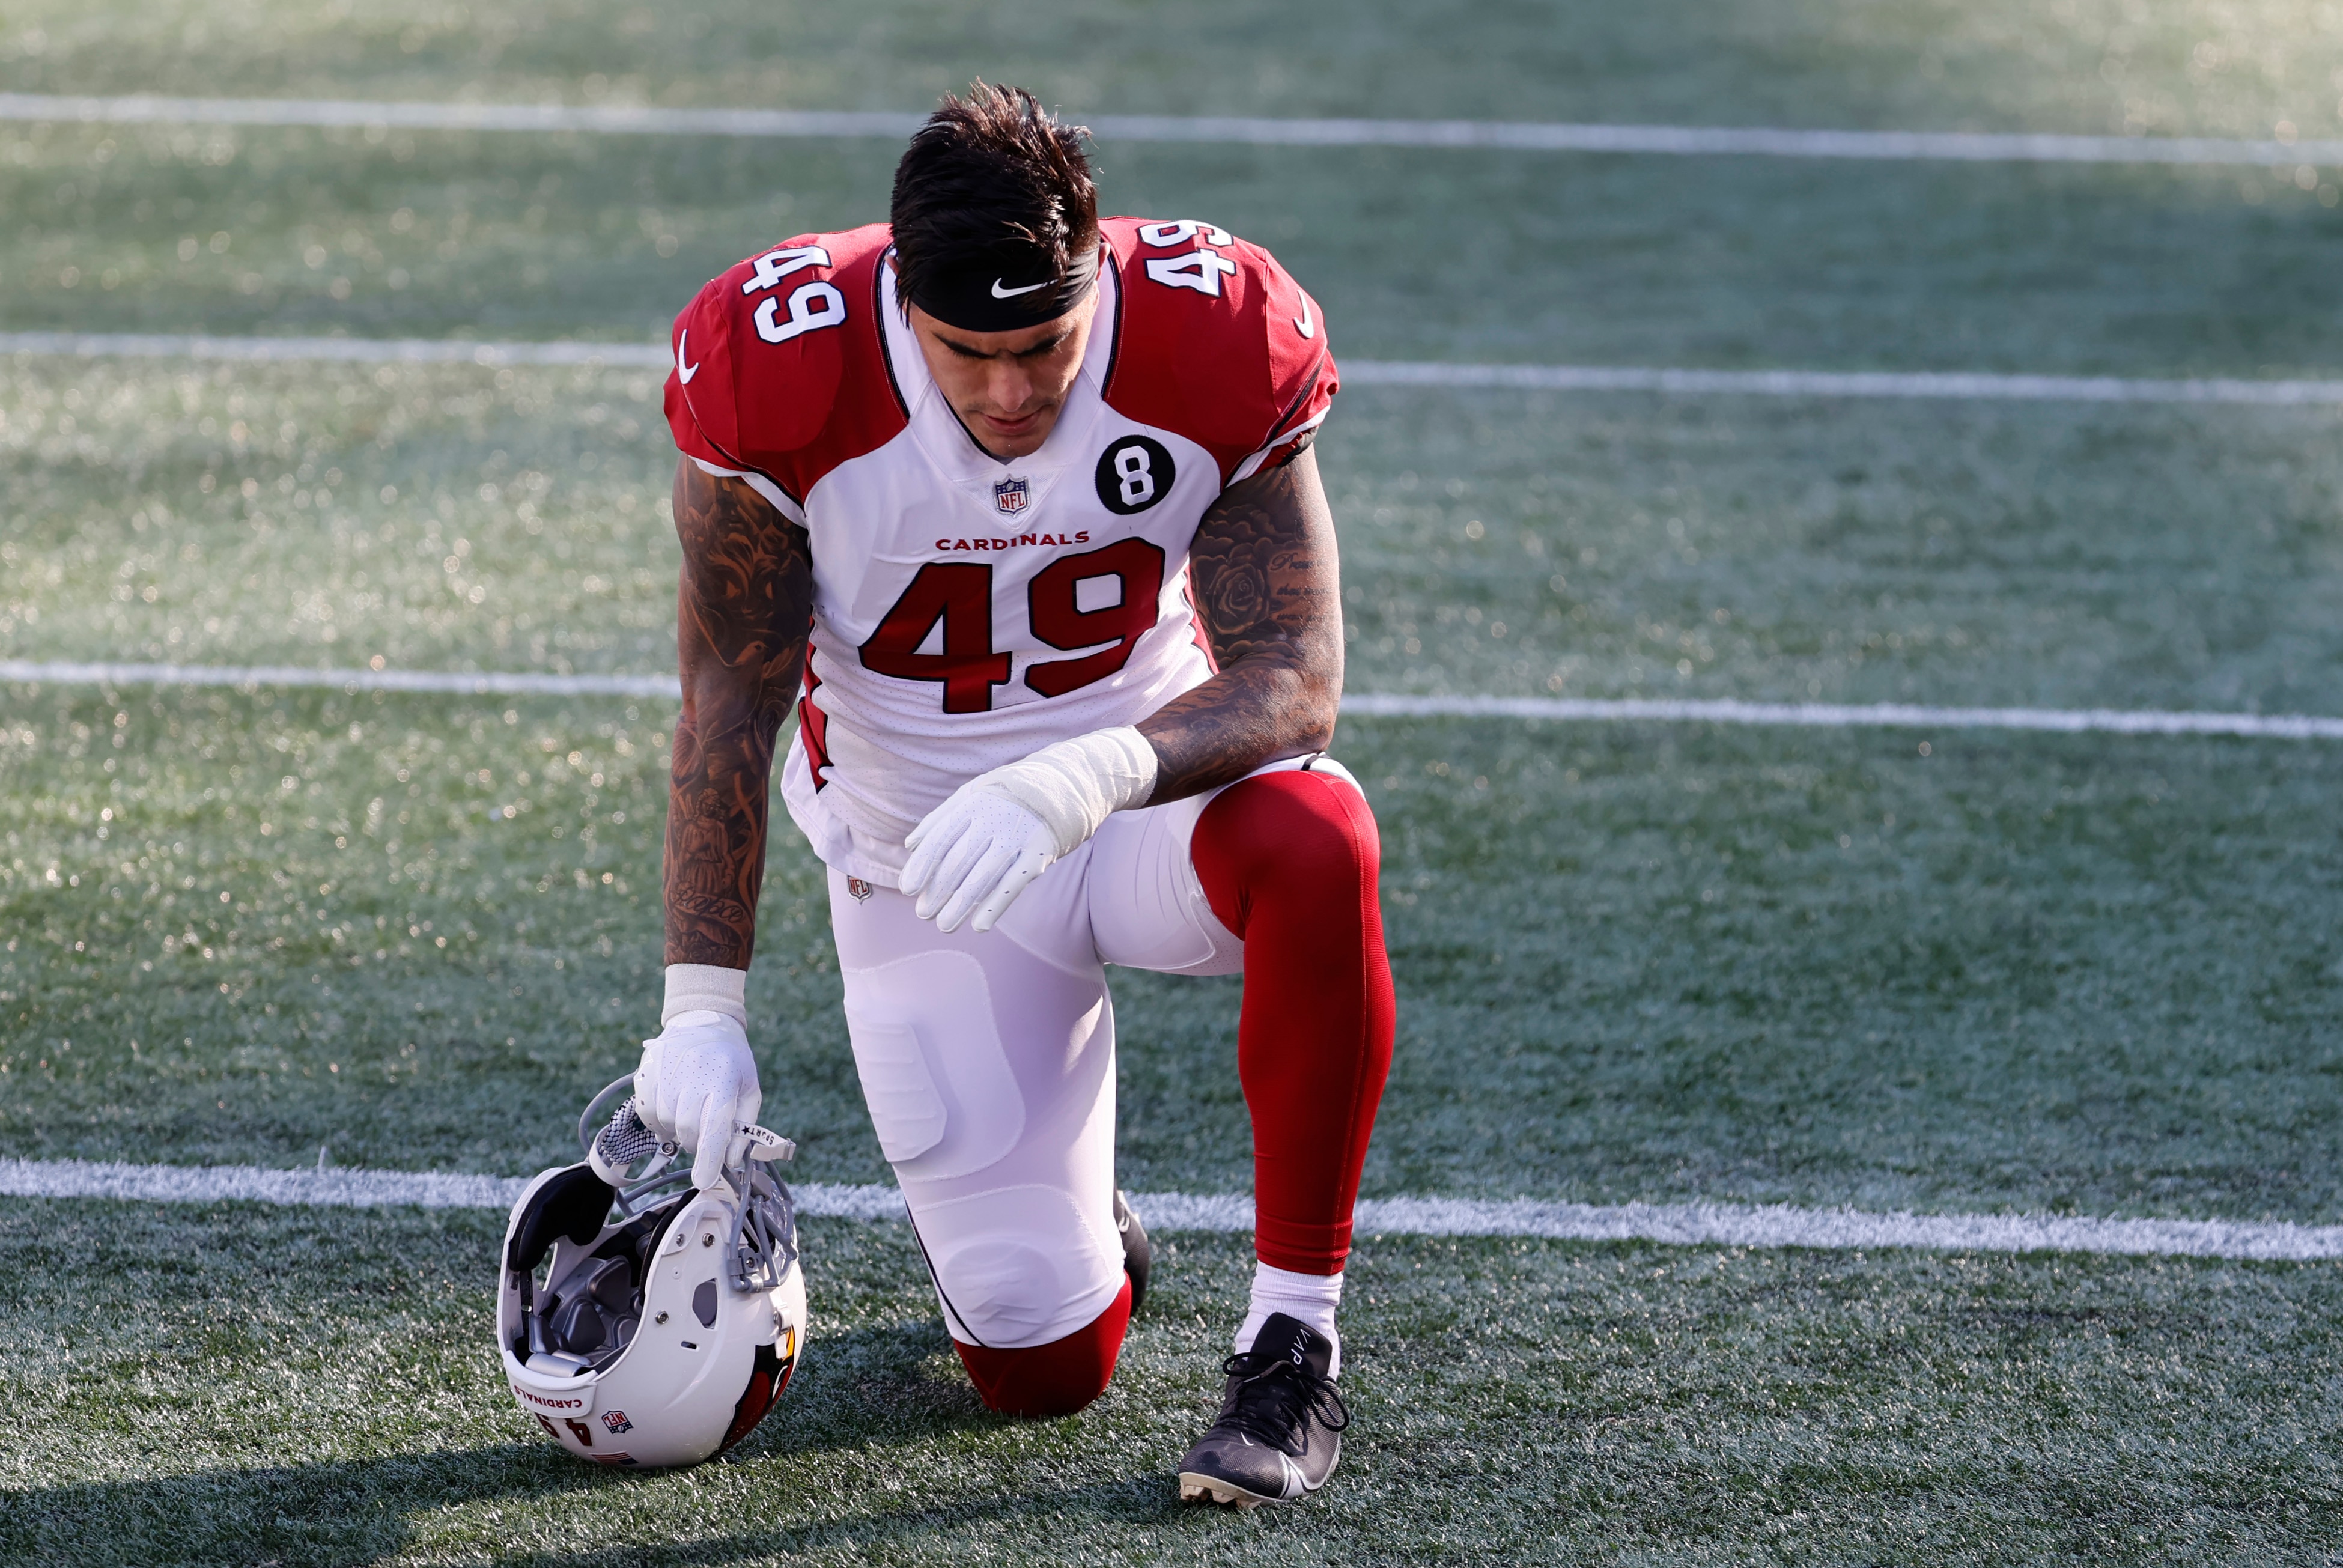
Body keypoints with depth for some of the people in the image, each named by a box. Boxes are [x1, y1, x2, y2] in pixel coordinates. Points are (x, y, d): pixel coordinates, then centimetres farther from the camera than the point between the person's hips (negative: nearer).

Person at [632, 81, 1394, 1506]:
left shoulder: (1215, 348, -21)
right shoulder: (783, 373, -21)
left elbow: (1293, 679, -23)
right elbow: (733, 697, -11)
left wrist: (1093, 775, -43)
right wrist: (702, 1005, -16)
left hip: (1150, 804, 0)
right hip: (923, 865, 0)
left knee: (1314, 842, -38)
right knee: (1044, 1370, -6)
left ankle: (1293, 1346, -23)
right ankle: (1067, 1235, 33)